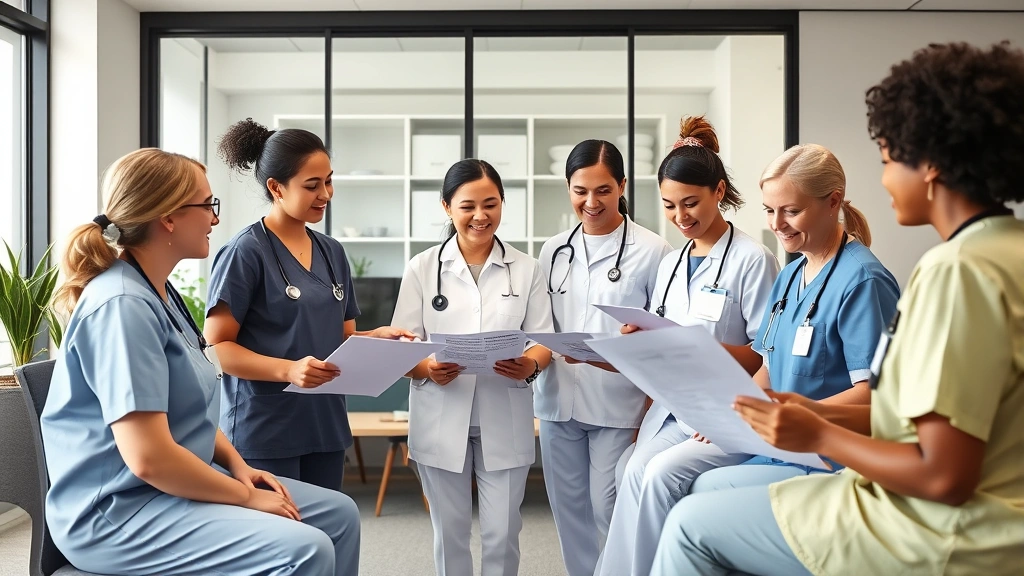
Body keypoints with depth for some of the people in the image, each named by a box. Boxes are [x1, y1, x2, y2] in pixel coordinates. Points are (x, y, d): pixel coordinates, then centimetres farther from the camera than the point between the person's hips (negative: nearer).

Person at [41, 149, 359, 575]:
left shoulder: (158, 292, 10)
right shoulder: (123, 305, -22)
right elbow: (148, 458, -27)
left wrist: (237, 465, 3)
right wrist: (246, 497, -16)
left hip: (176, 484, 10)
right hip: (118, 511, -10)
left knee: (339, 514, 7)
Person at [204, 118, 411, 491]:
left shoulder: (332, 252, 10)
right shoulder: (246, 252, -9)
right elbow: (217, 347, -12)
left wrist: (378, 336, -5)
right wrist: (288, 369, -25)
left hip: (326, 426, 6)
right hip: (265, 431, -6)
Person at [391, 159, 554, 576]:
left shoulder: (526, 268, 5)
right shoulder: (422, 267, 2)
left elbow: (544, 338, 2)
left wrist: (531, 364, -21)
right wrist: (428, 369, -22)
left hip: (505, 420, 0)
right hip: (442, 419, 0)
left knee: (502, 533, 7)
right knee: (450, 531, 12)